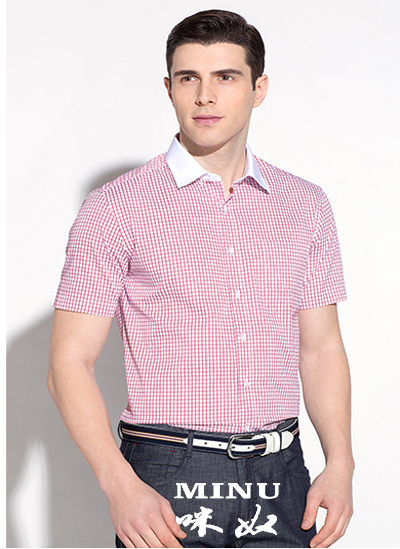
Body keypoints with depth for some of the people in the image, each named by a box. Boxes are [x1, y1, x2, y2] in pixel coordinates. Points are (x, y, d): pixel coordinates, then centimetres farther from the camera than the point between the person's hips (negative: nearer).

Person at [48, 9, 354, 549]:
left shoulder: (306, 205, 8)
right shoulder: (115, 209, -4)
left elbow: (321, 348, 11)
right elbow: (71, 363, -6)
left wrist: (340, 463, -2)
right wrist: (121, 487, -17)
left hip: (280, 478, 3)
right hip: (169, 480, -3)